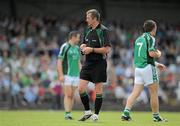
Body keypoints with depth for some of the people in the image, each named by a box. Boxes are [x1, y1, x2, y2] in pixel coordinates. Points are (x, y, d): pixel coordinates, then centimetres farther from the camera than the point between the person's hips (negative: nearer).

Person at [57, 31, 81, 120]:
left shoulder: (77, 48, 15)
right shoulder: (65, 47, -6)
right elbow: (59, 61, -9)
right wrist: (61, 75, -15)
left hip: (76, 75, 6)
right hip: (67, 75, -6)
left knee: (72, 95, 5)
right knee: (68, 94, -12)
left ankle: (69, 114, 8)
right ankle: (67, 114, -14)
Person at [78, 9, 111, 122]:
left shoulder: (103, 31, -11)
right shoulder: (88, 30, 12)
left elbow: (107, 49, -16)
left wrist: (92, 49, -17)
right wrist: (83, 46, 2)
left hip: (99, 63, -7)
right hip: (88, 62, 7)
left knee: (98, 90, 0)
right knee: (81, 88, 0)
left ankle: (96, 114, 8)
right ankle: (87, 112, 13)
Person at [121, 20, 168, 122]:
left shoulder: (139, 39, 19)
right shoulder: (150, 38, -8)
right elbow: (152, 53, -21)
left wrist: (157, 64, 29)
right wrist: (159, 54, 2)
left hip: (138, 67, 7)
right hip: (148, 68, -7)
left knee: (135, 92, 2)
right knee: (154, 93, 3)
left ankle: (126, 113, -12)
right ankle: (156, 116, 8)